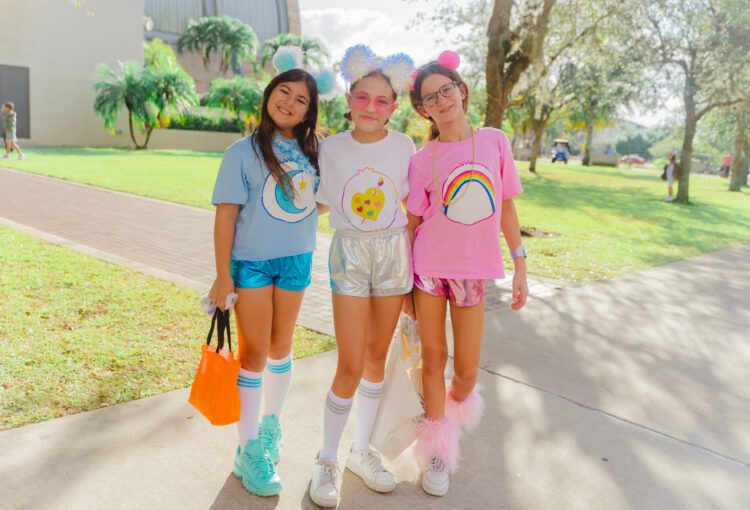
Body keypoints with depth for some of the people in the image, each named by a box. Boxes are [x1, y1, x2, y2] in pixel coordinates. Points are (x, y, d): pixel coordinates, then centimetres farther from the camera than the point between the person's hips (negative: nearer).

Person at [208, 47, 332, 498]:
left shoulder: (312, 150, 3)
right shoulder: (244, 151, -9)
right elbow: (226, 215, -11)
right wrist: (223, 275, -13)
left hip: (297, 260, 4)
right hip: (252, 261, -4)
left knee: (281, 346, 15)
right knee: (255, 352, 1)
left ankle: (272, 422, 36)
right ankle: (249, 449, 15)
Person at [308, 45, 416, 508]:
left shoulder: (403, 146, -1)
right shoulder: (332, 148, -2)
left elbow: (410, 211, 4)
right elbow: (322, 203, 9)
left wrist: (413, 266, 4)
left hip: (394, 253, 2)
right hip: (349, 254, -1)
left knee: (377, 357, 10)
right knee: (351, 366, -5)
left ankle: (363, 451, 28)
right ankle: (327, 460, 16)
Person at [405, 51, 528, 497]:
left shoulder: (495, 141, 0)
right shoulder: (423, 160, -3)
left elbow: (507, 207, 4)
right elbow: (412, 223, 0)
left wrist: (520, 266, 3)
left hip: (474, 270, 1)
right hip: (429, 269, -1)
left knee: (467, 370, 5)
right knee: (434, 357, 9)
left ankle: (454, 410, 41)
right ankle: (437, 450, 29)